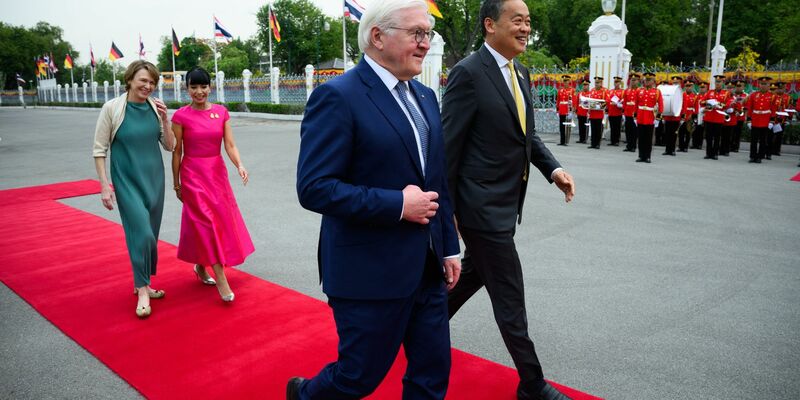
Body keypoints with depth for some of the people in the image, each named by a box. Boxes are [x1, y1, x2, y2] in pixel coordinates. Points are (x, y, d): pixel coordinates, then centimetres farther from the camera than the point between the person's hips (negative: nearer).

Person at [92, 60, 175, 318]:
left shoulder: (155, 108, 2)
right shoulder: (112, 108, -8)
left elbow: (170, 146, 4)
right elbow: (99, 150, -5)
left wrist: (164, 120, -10)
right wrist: (104, 185, -10)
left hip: (154, 178, 4)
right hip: (127, 180, -4)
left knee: (150, 233, 11)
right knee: (142, 232, -11)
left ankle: (141, 283, 28)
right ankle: (143, 290, 4)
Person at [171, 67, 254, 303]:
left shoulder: (221, 112, 3)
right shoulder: (181, 116, -7)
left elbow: (230, 145, -2)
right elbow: (176, 152, -2)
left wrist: (240, 166, -20)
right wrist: (176, 184, 0)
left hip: (217, 172, 5)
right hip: (193, 175, -4)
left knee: (222, 219, 11)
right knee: (207, 223, -7)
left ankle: (200, 266, 34)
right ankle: (221, 281, -3)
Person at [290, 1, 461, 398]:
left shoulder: (425, 97, 11)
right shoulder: (337, 97, -14)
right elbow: (314, 188, -20)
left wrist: (449, 247, 14)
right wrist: (397, 205, -20)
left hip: (426, 269, 8)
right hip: (370, 274, -7)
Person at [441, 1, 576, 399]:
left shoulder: (520, 72, 11)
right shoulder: (468, 72, -15)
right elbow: (448, 145, -15)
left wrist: (553, 168, 0)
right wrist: (445, 209, -13)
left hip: (505, 202, 9)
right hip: (482, 205, -9)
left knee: (472, 274, 24)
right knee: (509, 296, 2)